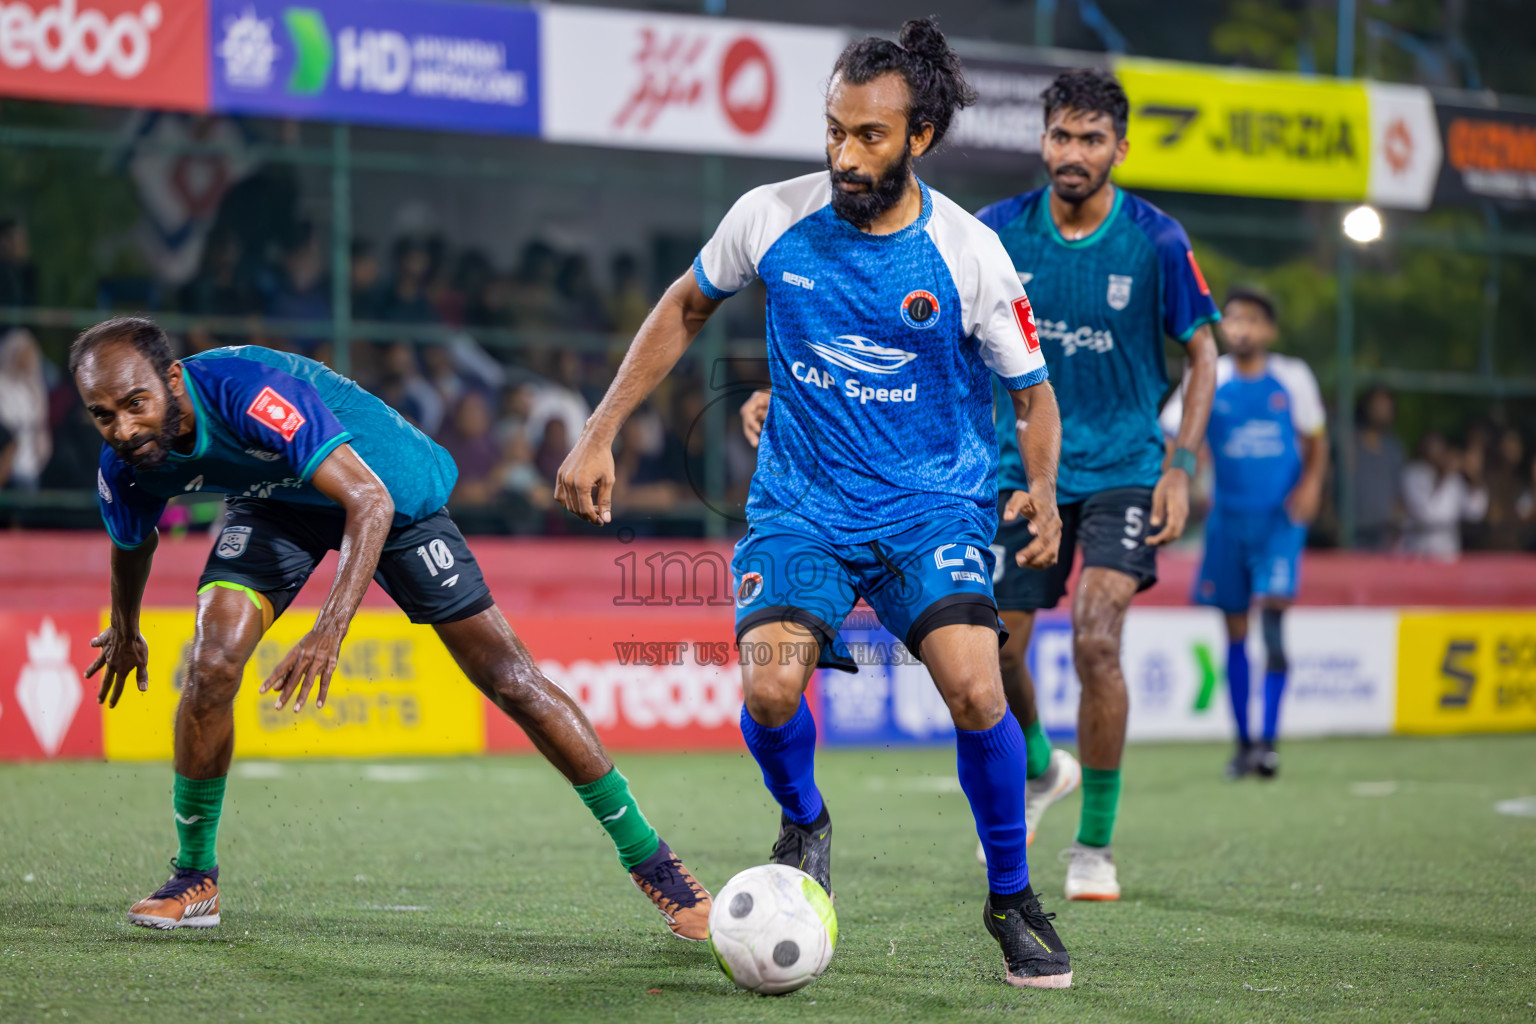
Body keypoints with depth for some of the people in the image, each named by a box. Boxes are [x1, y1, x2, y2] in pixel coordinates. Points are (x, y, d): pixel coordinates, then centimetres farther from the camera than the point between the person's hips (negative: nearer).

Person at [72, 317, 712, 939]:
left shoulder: (247, 391, -41)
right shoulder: (126, 467, -20)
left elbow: (369, 500, -45)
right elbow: (132, 545, 5)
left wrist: (330, 631, -55)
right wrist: (124, 631, 22)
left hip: (390, 487, -4)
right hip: (274, 501, 4)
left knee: (506, 676, -6)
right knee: (210, 666, -20)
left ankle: (648, 858, 5)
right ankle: (195, 879, -1)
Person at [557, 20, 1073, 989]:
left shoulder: (971, 254, -11)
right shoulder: (771, 218, -7)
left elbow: (1032, 392, 1)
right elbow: (685, 309, 11)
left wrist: (1043, 489, -19)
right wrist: (600, 435, 7)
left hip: (934, 500, -1)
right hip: (802, 503, 1)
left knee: (974, 688, -24)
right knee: (770, 690, -23)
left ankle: (1013, 898, 1)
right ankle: (804, 823, 13)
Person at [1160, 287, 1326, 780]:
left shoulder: (1292, 378, 0)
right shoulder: (1209, 381, -1)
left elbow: (1315, 440, 11)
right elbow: (1170, 438, -3)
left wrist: (1311, 484, -5)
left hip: (1280, 518, -2)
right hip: (1228, 519, 2)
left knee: (1273, 618, -16)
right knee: (1235, 631, 5)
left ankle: (1269, 741, -14)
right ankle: (1243, 743, 16)